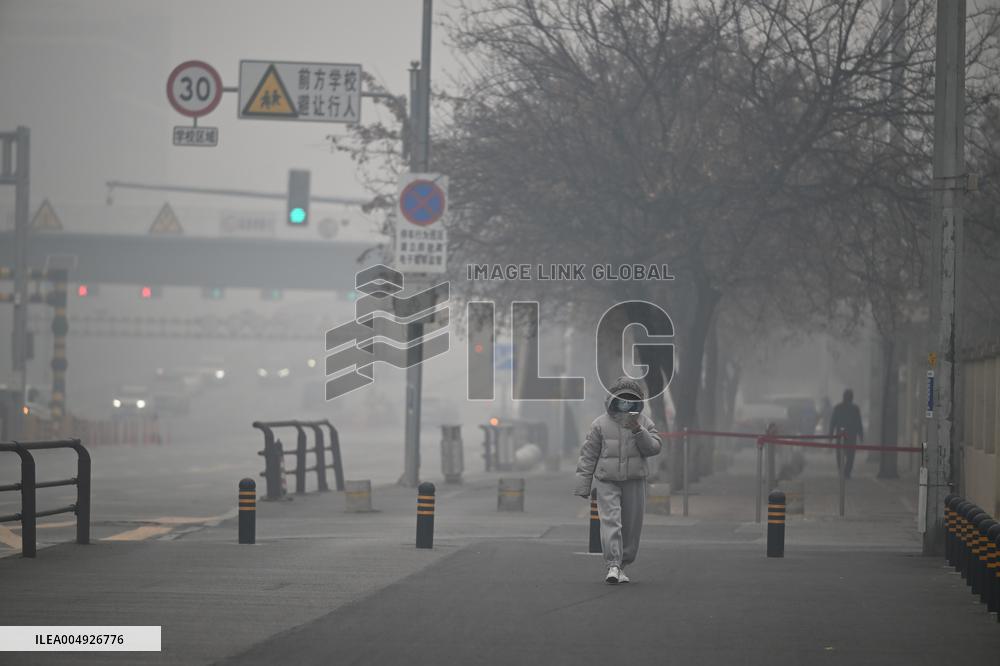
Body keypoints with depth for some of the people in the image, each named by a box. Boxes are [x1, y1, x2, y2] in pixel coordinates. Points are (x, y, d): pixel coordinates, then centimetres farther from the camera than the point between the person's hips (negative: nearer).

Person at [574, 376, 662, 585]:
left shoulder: (644, 423, 6)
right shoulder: (600, 424, 1)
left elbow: (654, 448, -4)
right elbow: (588, 455, 3)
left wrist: (638, 431, -19)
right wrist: (583, 485, 0)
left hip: (634, 481, 2)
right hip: (607, 482, -2)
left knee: (632, 525, 6)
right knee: (610, 521, -15)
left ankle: (623, 564, 20)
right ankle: (613, 566, -20)